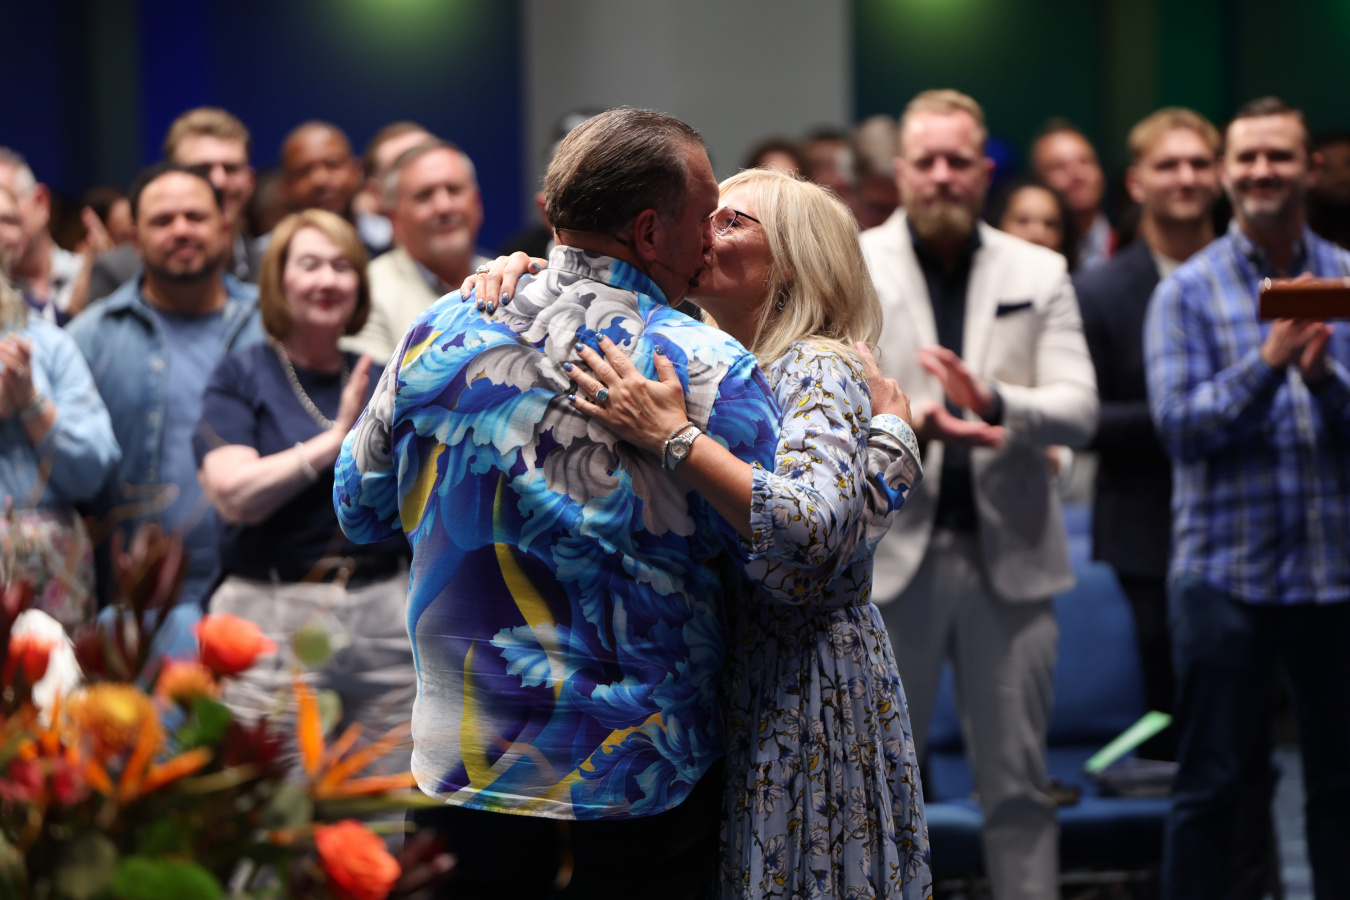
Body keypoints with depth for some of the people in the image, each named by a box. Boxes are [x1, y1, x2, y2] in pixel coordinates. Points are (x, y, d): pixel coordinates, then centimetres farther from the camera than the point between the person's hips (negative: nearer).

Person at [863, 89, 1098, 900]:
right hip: (892, 554, -1)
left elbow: (1079, 410, -1)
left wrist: (994, 402, -21)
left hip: (1009, 554, 1)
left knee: (1019, 783, 6)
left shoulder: (1039, 274, 9)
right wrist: (916, 424, -25)